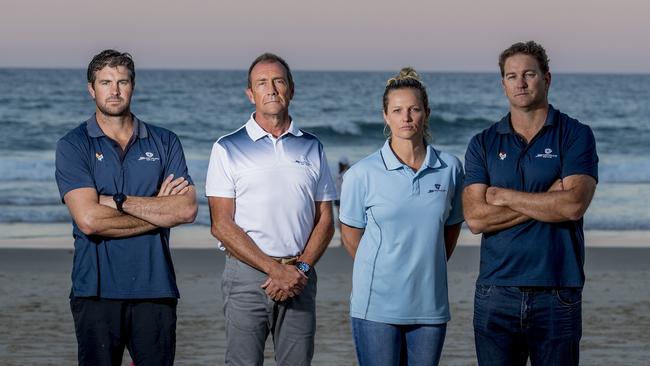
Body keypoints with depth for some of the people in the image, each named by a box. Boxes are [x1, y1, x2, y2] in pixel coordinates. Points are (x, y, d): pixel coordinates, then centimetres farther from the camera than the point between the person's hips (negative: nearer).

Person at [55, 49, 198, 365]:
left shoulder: (165, 142, 9)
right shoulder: (72, 146, 1)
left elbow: (187, 209, -5)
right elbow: (89, 219, -12)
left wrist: (118, 201, -9)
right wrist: (158, 211, -5)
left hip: (155, 288, 2)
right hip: (97, 289, -2)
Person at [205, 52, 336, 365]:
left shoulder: (312, 148, 13)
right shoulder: (228, 148, 3)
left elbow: (325, 220, 11)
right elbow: (222, 224, -4)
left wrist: (302, 268, -6)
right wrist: (275, 269, -12)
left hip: (299, 276, 3)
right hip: (247, 274, -3)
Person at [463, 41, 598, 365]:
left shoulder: (575, 135, 1)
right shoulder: (483, 144, 7)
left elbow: (573, 205, -15)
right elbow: (475, 218, -6)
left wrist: (503, 196, -6)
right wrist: (547, 201, -10)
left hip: (558, 293, -2)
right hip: (496, 293, 2)